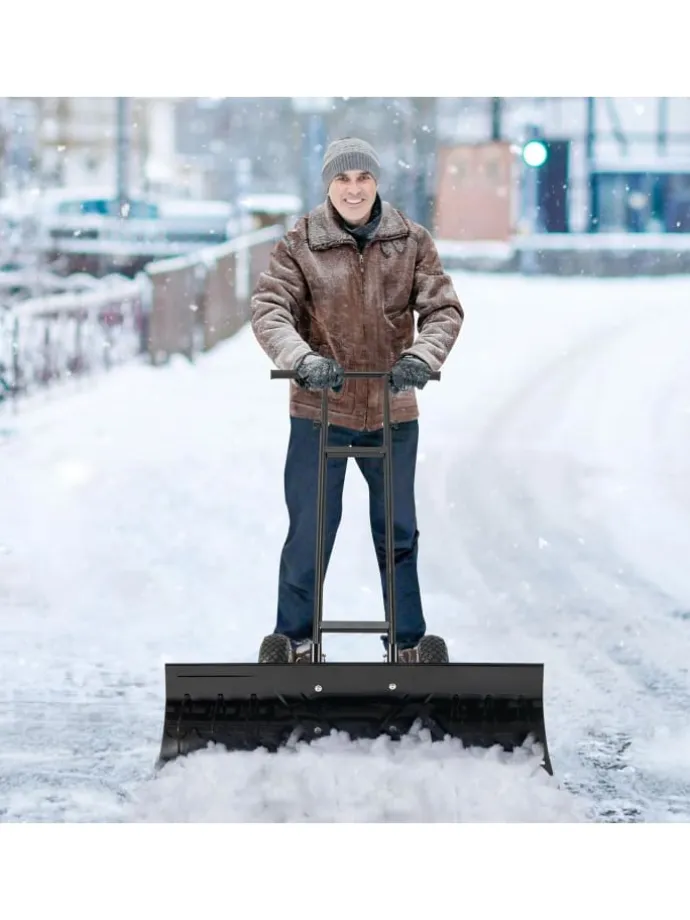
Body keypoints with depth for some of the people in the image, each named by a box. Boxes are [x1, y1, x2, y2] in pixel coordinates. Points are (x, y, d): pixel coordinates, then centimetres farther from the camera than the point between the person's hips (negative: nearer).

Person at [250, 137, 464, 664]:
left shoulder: (411, 242, -1)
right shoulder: (300, 244, -6)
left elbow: (443, 307, -4)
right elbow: (269, 307, -14)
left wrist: (422, 354, -24)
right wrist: (302, 357, -32)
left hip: (392, 411, 2)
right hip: (319, 410, -2)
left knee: (399, 532, 13)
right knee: (308, 531, 3)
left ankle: (410, 641, 26)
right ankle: (294, 639, 18)